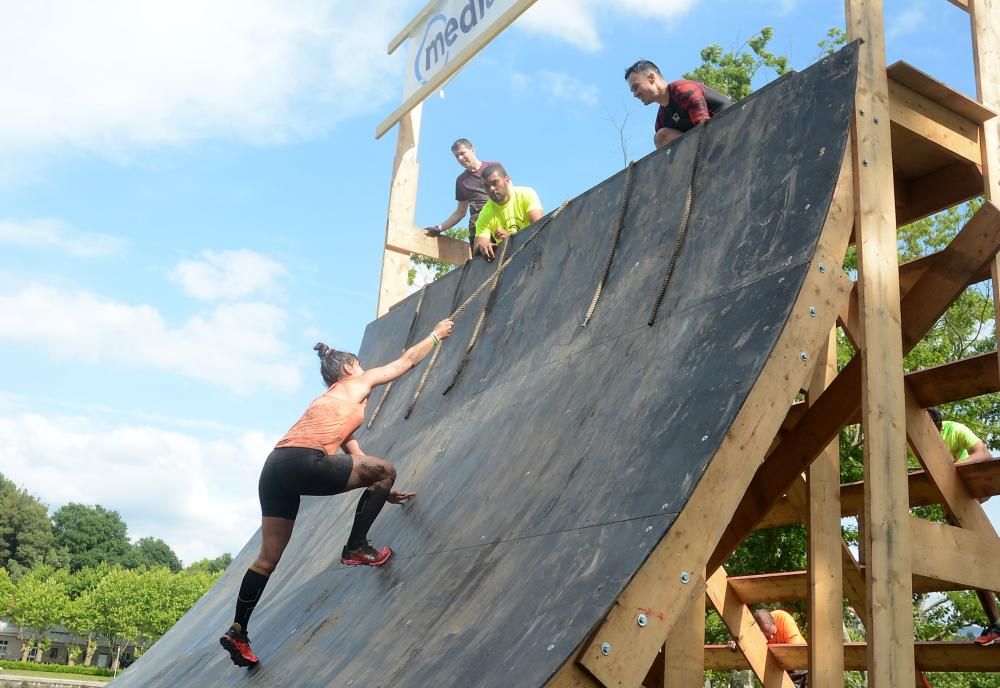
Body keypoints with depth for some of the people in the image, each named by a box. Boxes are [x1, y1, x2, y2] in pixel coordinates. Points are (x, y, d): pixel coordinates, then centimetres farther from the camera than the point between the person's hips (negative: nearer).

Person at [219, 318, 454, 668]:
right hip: (304, 461, -9)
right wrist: (437, 334, 40)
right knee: (386, 469, 3)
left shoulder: (332, 400, 36)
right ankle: (357, 547, 7)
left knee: (268, 557, 13)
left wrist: (381, 493, 39)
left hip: (275, 468, 9)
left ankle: (238, 631, 15)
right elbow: (407, 360, 26)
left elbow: (356, 460, 38)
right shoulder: (357, 383, 16)